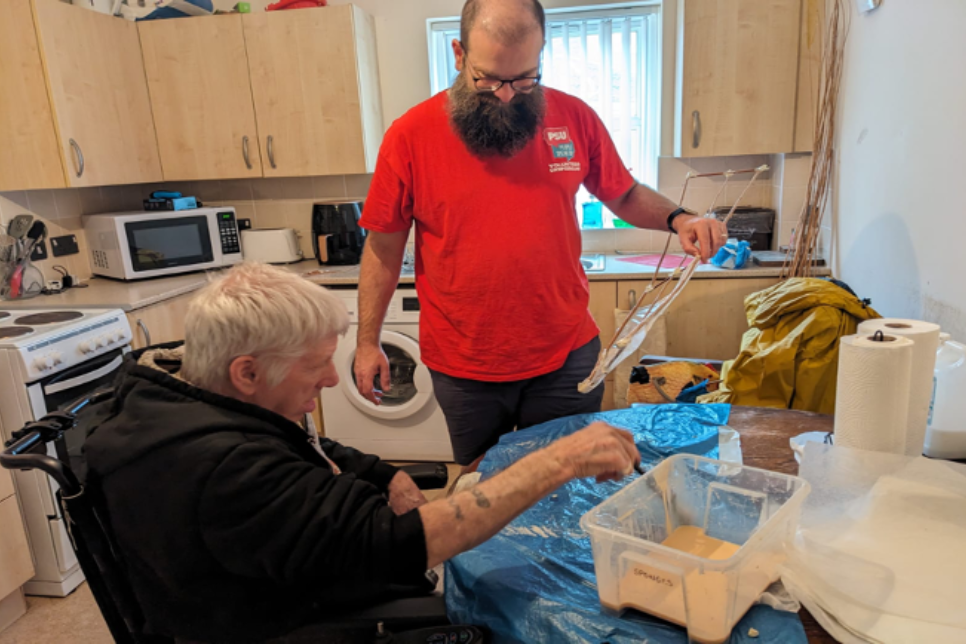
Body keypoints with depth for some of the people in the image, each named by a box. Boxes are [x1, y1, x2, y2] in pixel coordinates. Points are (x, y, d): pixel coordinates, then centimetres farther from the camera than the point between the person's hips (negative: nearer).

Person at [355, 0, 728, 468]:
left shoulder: (574, 118, -3)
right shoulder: (410, 136, -9)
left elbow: (625, 195, 11)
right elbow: (384, 246, -2)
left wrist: (677, 219, -9)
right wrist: (367, 342, 1)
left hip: (566, 357, 2)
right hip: (463, 369, -1)